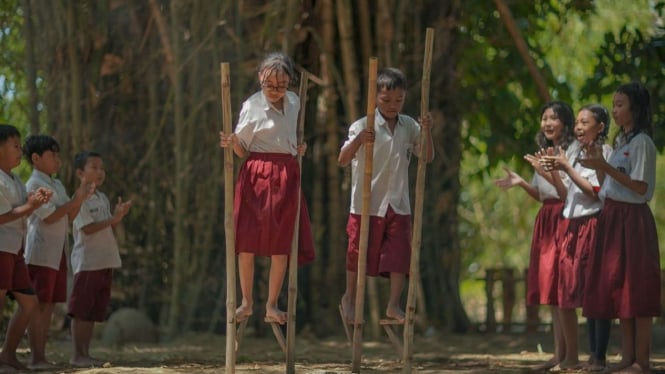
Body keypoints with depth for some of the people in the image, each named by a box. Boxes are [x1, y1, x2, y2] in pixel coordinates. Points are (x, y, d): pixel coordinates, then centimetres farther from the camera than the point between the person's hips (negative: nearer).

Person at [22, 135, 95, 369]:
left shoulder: (57, 185, 17)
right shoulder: (34, 185, -10)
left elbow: (69, 217, 16)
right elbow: (49, 217, -17)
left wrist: (81, 197, 1)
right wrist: (76, 199, -15)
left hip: (57, 253, 9)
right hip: (41, 254, -9)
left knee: (49, 305, 8)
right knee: (39, 304, -9)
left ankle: (41, 356, 10)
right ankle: (36, 358, -10)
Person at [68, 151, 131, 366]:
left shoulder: (103, 199, 15)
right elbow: (88, 228, -17)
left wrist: (119, 216, -4)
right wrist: (114, 218, -20)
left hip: (105, 261, 8)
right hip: (87, 261, -8)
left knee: (93, 312, 8)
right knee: (80, 310, -5)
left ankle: (85, 353, 12)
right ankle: (77, 354, -4)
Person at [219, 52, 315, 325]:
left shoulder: (294, 102, 10)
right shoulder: (251, 106, -4)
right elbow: (243, 150, -1)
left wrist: (299, 148, 7)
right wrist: (232, 144, -22)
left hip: (286, 176, 4)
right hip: (256, 176, -4)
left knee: (282, 245, 2)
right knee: (247, 241, -4)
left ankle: (272, 304, 9)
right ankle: (247, 302, 8)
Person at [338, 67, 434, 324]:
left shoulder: (409, 126, 3)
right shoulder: (363, 126, -9)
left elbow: (427, 157, 5)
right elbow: (342, 160, -13)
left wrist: (427, 132, -13)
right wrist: (358, 141, -32)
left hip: (398, 204, 3)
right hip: (367, 203, -3)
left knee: (400, 254, -3)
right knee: (359, 254, 8)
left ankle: (394, 305, 4)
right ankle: (349, 299, 27)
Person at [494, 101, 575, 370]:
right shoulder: (544, 154, 18)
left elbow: (567, 194, -15)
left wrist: (547, 172, -24)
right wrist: (521, 183, 5)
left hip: (563, 221, -8)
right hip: (545, 221, 8)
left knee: (560, 287, -10)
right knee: (550, 290, 5)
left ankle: (562, 355, -8)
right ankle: (559, 354, 8)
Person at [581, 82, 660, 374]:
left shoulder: (642, 142, -9)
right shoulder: (620, 141, 17)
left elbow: (640, 187, -17)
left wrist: (606, 167, -20)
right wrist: (598, 166, 2)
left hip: (632, 219, -9)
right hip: (612, 218, 9)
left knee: (636, 288, -8)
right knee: (616, 287, 6)